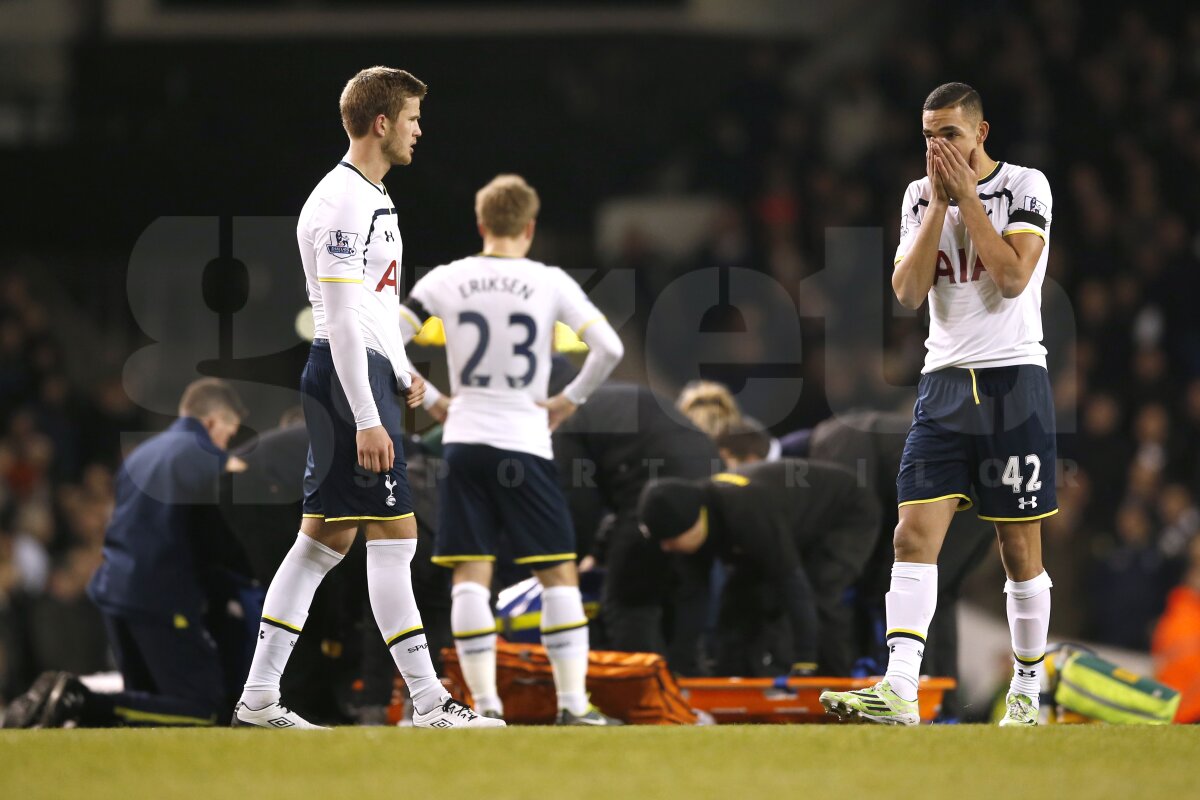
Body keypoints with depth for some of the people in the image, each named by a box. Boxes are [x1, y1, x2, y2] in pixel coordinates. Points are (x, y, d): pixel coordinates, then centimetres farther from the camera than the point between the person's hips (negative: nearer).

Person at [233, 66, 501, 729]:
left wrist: (401, 374, 22)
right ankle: (426, 703, -6)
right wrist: (367, 419, -23)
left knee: (326, 536, 10)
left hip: (363, 373, 11)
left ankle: (258, 698, 11)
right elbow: (342, 318, -20)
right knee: (393, 533, -8)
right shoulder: (343, 203, -16)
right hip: (347, 377, -11)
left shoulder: (370, 196, 17)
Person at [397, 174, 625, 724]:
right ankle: (573, 703, -1)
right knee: (559, 573, 5)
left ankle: (486, 704, -3)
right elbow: (609, 348, -8)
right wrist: (571, 399, 5)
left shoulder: (446, 280, 3)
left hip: (463, 439, 2)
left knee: (470, 574, 3)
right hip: (525, 443, -2)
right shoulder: (550, 282, -1)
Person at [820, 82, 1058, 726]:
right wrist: (939, 203, -5)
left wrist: (965, 193, -12)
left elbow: (1012, 276, -16)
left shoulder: (1026, 185, -3)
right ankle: (898, 693, -20)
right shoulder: (920, 196, 10)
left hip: (1013, 378, -3)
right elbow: (908, 292, 0)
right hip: (944, 383, 3)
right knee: (914, 535, -11)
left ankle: (1026, 696, 14)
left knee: (1019, 547, 2)